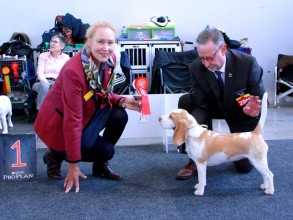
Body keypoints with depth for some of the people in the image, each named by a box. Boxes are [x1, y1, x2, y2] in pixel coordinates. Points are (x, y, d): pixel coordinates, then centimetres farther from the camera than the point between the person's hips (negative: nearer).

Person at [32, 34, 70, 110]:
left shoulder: (66, 58, 14)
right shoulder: (43, 55, 14)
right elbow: (40, 73, 2)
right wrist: (47, 83, -18)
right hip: (43, 83, 0)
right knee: (45, 84, -37)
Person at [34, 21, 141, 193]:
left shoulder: (109, 59, -11)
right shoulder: (73, 70, -32)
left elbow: (104, 94, 4)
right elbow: (72, 120, -30)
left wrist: (122, 101, -20)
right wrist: (73, 164, -25)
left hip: (88, 111, 7)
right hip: (59, 121, -7)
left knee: (120, 116, -18)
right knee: (106, 151, -17)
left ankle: (100, 165, 6)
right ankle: (56, 155, 7)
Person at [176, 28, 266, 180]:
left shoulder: (247, 63, -31)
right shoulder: (196, 68, -26)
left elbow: (260, 100, -21)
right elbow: (201, 106, -21)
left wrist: (252, 110, -46)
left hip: (242, 112, -2)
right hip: (213, 106, 2)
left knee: (244, 166, -4)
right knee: (185, 101, -28)